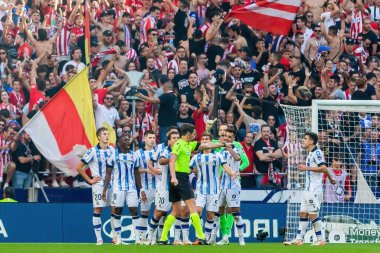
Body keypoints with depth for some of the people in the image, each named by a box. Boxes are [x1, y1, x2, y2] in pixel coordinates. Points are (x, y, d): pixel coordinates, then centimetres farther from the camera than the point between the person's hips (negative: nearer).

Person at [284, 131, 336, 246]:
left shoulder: (317, 153, -12)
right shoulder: (311, 154, 17)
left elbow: (323, 168, -23)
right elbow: (324, 169, 27)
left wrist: (307, 168, -22)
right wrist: (330, 179, 37)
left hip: (314, 190, -10)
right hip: (308, 189, 10)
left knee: (313, 215, -7)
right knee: (303, 213, 6)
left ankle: (320, 240, 0)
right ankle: (299, 239, 6)